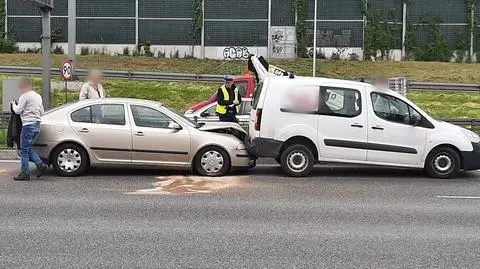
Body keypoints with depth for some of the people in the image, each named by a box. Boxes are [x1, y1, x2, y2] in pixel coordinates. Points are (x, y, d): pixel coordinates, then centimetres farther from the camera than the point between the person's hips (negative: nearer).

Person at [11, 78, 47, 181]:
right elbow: (42, 112, 20)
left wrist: (13, 105, 10)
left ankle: (24, 174, -2)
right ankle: (40, 164, 3)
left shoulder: (25, 96, -9)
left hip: (28, 124, -9)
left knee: (25, 149, -3)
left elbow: (18, 110, -9)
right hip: (37, 124, 9)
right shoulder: (38, 96, 17)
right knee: (28, 148, 17)